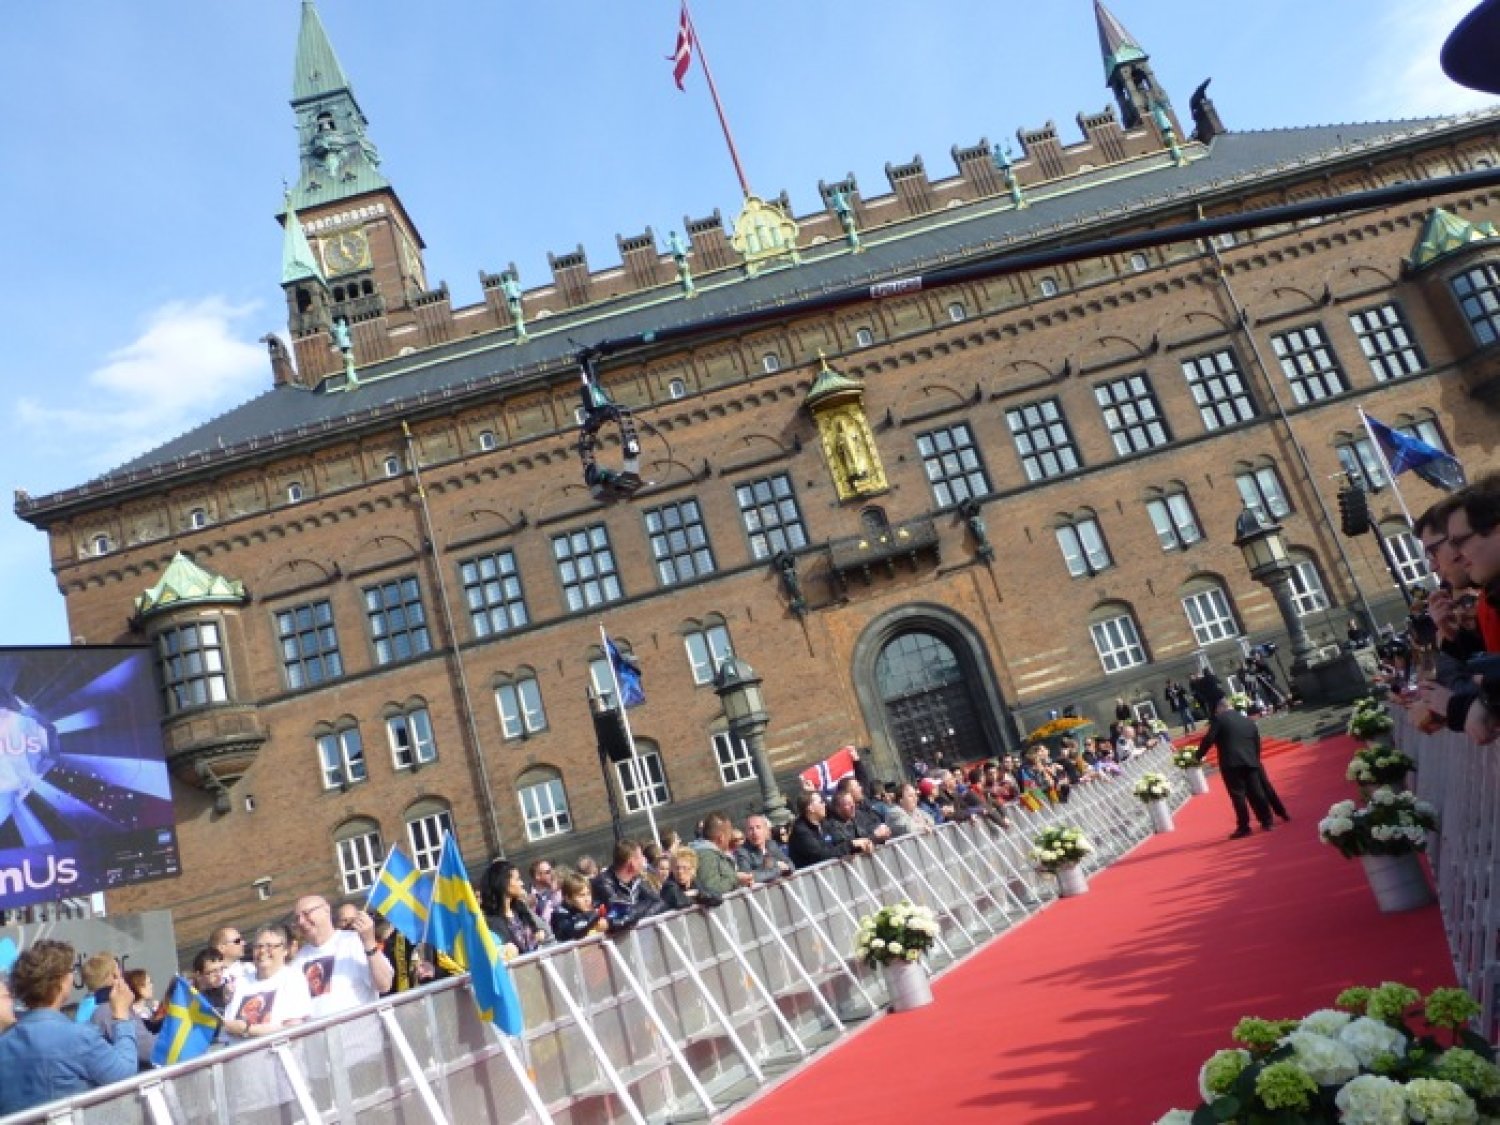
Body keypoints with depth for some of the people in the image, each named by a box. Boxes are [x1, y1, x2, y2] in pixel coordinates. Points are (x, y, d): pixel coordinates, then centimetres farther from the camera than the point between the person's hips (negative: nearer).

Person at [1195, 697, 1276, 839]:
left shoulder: (1219, 719, 0)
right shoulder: (1248, 720, 20)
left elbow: (1209, 739, -7)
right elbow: (1257, 742, 19)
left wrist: (1199, 755, 2)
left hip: (1231, 763, -6)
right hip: (1250, 762, 6)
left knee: (1238, 794, -5)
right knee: (1256, 791, 11)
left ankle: (1243, 827, -5)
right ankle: (1267, 821, 16)